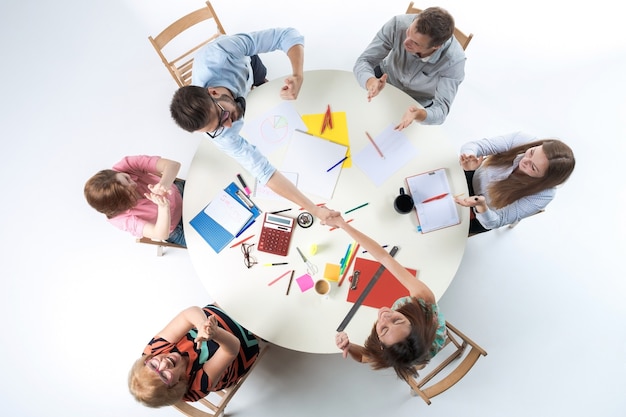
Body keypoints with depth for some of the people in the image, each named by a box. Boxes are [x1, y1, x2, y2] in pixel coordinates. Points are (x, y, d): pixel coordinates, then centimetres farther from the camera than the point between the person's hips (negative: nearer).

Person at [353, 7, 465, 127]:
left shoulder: (454, 60, -33)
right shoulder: (398, 24, -30)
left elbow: (441, 109, -31)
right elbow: (363, 61, -25)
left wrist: (420, 115, -56)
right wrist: (371, 82, -50)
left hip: (417, 105, -1)